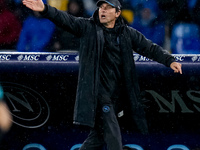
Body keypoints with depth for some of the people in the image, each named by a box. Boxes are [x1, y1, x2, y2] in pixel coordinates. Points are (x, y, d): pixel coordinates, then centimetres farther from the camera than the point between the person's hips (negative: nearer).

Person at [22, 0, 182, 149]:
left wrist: (169, 60, -1)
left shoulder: (127, 33, 10)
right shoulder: (88, 28, 0)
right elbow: (66, 20, -11)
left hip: (116, 95, 5)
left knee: (98, 136, 11)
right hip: (97, 93, -5)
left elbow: (150, 48, 11)